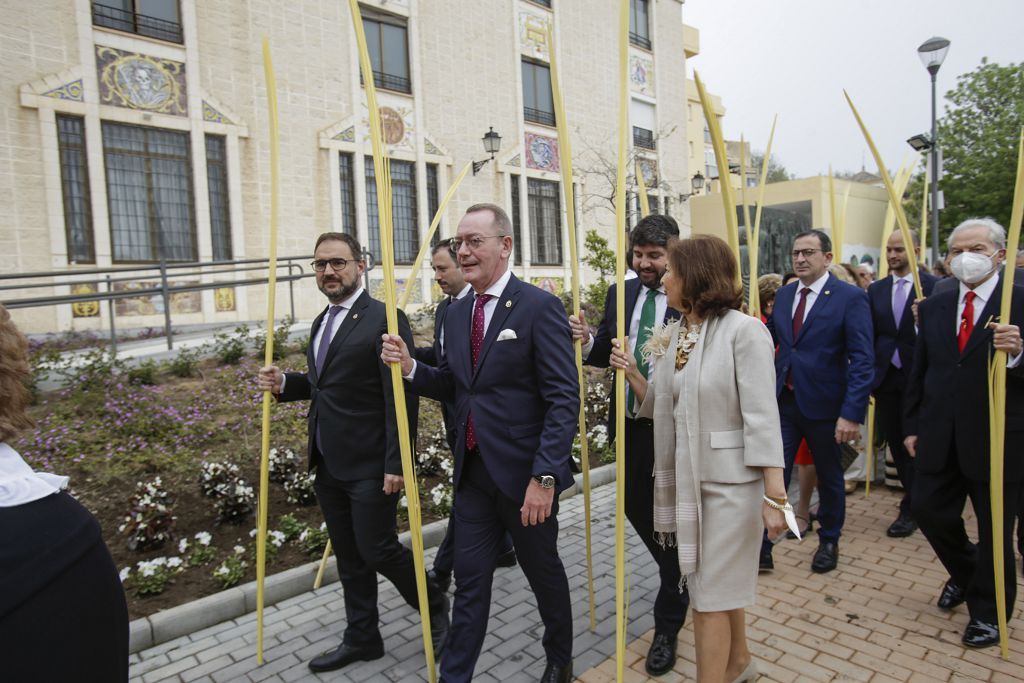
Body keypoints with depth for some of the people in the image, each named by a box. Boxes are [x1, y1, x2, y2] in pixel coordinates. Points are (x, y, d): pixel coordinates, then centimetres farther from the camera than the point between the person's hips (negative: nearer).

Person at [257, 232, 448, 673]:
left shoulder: (384, 319, -14)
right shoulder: (321, 322, 13)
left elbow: (401, 399, -18)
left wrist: (396, 464, -21)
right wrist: (285, 384, 3)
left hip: (370, 466, -8)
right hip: (329, 466, 8)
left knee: (376, 550, 1)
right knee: (349, 557, 17)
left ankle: (435, 607, 27)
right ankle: (362, 638, 34)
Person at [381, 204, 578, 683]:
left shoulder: (539, 307, -14)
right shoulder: (456, 313, 7)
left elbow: (563, 400, -17)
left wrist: (544, 477, -22)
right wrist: (410, 367, -4)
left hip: (524, 473, -5)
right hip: (473, 472, 5)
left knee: (544, 572, 17)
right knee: (470, 579, 13)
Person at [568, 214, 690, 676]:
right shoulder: (620, 294, 5)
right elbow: (604, 355, 7)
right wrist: (587, 341, -13)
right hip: (630, 424, 6)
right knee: (635, 508, 19)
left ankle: (667, 628, 28)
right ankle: (679, 579, 50)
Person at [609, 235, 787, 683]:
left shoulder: (743, 331, -16)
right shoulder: (674, 335, 6)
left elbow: (762, 418, -19)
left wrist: (774, 495, -20)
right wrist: (633, 374, -5)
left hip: (730, 480, -7)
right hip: (687, 477, 7)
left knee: (710, 595, 2)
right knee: (722, 582, 24)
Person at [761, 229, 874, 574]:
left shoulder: (851, 297, -10)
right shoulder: (784, 294, 6)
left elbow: (862, 360, -15)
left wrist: (852, 413, -20)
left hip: (823, 403, -3)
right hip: (783, 401, 4)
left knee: (829, 477, 17)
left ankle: (829, 542, 39)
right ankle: (761, 547, 13)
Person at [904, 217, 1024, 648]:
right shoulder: (934, 306, 6)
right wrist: (913, 427, 9)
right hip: (940, 437, 4)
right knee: (929, 511, 11)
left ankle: (988, 612, 32)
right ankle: (965, 571, 41)